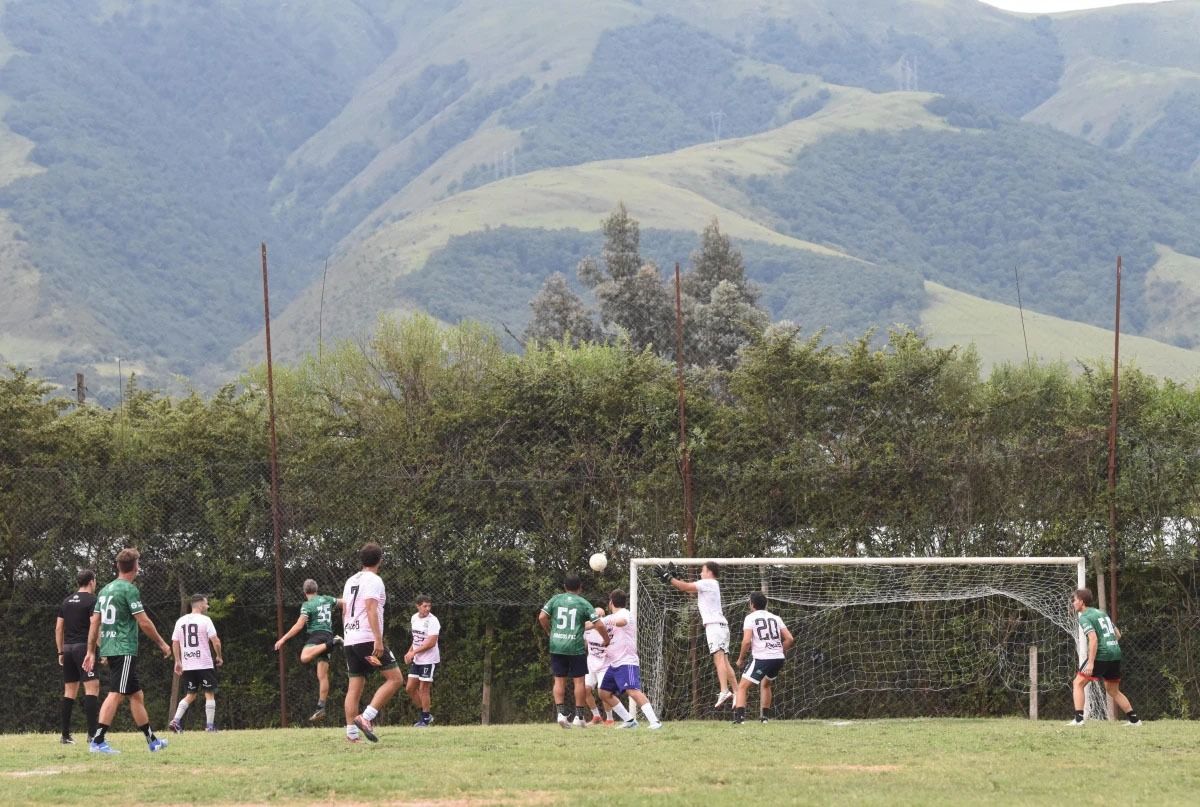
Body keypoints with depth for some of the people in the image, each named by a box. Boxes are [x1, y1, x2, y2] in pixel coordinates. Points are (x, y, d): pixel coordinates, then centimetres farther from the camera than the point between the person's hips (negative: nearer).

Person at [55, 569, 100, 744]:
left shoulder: (67, 602, 15)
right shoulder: (91, 600, -5)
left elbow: (58, 628, 15)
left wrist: (61, 652, 19)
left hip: (68, 648, 7)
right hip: (84, 647, -7)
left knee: (69, 692, 10)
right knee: (92, 688, -9)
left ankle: (65, 735, 9)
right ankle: (93, 734, -17)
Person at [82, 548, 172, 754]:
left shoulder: (106, 590, 14)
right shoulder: (129, 589, -10)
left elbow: (95, 622, 14)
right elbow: (144, 622, -12)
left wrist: (91, 651, 17)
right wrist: (162, 644, 0)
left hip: (109, 649, 9)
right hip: (124, 649, -9)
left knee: (136, 695, 15)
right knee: (116, 695, -11)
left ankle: (152, 740, 22)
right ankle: (97, 741, -18)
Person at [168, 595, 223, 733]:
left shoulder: (181, 621, 8)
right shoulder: (205, 620, -7)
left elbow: (175, 643, 8)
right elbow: (216, 641, -11)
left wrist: (178, 662, 16)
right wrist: (219, 657, 4)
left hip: (187, 665, 5)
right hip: (205, 664, -5)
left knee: (191, 694, 15)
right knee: (209, 694, 6)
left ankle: (176, 721, -2)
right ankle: (210, 726, 3)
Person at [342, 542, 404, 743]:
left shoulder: (351, 581, 18)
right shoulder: (374, 580, -7)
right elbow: (371, 610, -17)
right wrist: (378, 640, -22)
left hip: (350, 639, 8)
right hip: (368, 639, -8)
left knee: (355, 687, 7)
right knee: (395, 679, -4)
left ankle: (351, 734, 1)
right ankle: (366, 717, -15)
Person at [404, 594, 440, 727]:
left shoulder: (432, 621, -15)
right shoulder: (414, 618, 8)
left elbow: (431, 642, -22)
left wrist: (413, 652, -20)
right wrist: (409, 653, 9)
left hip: (429, 660, -8)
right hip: (416, 660, 8)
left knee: (424, 688, -5)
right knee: (410, 688, 7)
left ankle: (425, 719, 6)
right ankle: (426, 714, 20)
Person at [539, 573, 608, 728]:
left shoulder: (556, 599, 6)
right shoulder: (583, 603, 1)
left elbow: (542, 617, -2)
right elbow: (599, 625, -3)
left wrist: (549, 632, 15)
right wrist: (606, 639, 13)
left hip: (557, 646, 2)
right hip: (576, 647, -2)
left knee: (559, 680, 8)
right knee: (579, 680, 6)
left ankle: (561, 713, -3)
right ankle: (579, 716, 7)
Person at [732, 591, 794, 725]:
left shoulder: (750, 618, 1)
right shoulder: (775, 618, 15)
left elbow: (747, 640, -11)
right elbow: (790, 639, 9)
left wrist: (740, 658, 1)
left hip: (761, 658, -6)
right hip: (779, 658, 6)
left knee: (742, 686, -3)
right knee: (766, 683, 32)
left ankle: (739, 716, -22)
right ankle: (765, 716, 32)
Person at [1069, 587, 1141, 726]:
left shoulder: (1084, 617, -5)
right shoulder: (1102, 613, 20)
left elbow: (1093, 638, -19)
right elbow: (1117, 634, 21)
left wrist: (1090, 662, -22)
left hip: (1100, 654, -8)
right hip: (1115, 653, 8)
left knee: (1078, 683, 0)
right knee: (1113, 690, 21)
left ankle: (1078, 719, -12)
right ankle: (1134, 719, 19)